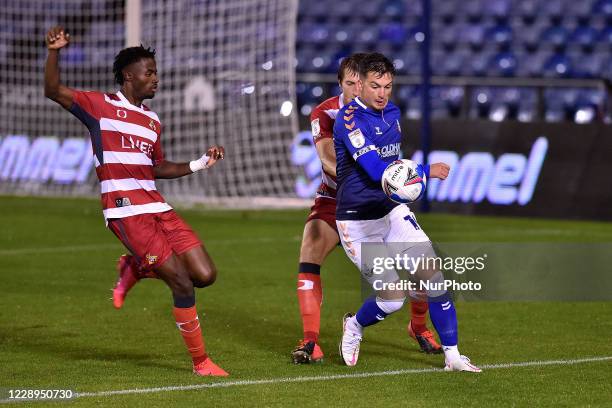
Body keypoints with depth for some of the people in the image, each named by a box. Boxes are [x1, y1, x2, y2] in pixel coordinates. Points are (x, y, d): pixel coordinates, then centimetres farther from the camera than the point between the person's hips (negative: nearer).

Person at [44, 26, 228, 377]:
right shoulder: (101, 106, 2)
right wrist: (54, 52, -20)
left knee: (205, 275, -2)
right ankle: (200, 361, 1)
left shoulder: (152, 121, 20)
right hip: (127, 212, -7)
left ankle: (135, 269, 21)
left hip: (158, 209, 7)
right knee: (182, 283, -12)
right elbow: (53, 92, -7)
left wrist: (201, 163, 18)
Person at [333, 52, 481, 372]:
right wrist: (427, 172, -18)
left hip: (392, 211, 7)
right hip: (357, 223, -7)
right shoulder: (349, 120, -19)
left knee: (433, 276, -7)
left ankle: (452, 356, 2)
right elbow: (377, 171, -24)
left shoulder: (393, 113, 6)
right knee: (392, 299, -9)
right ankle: (353, 327, 24)